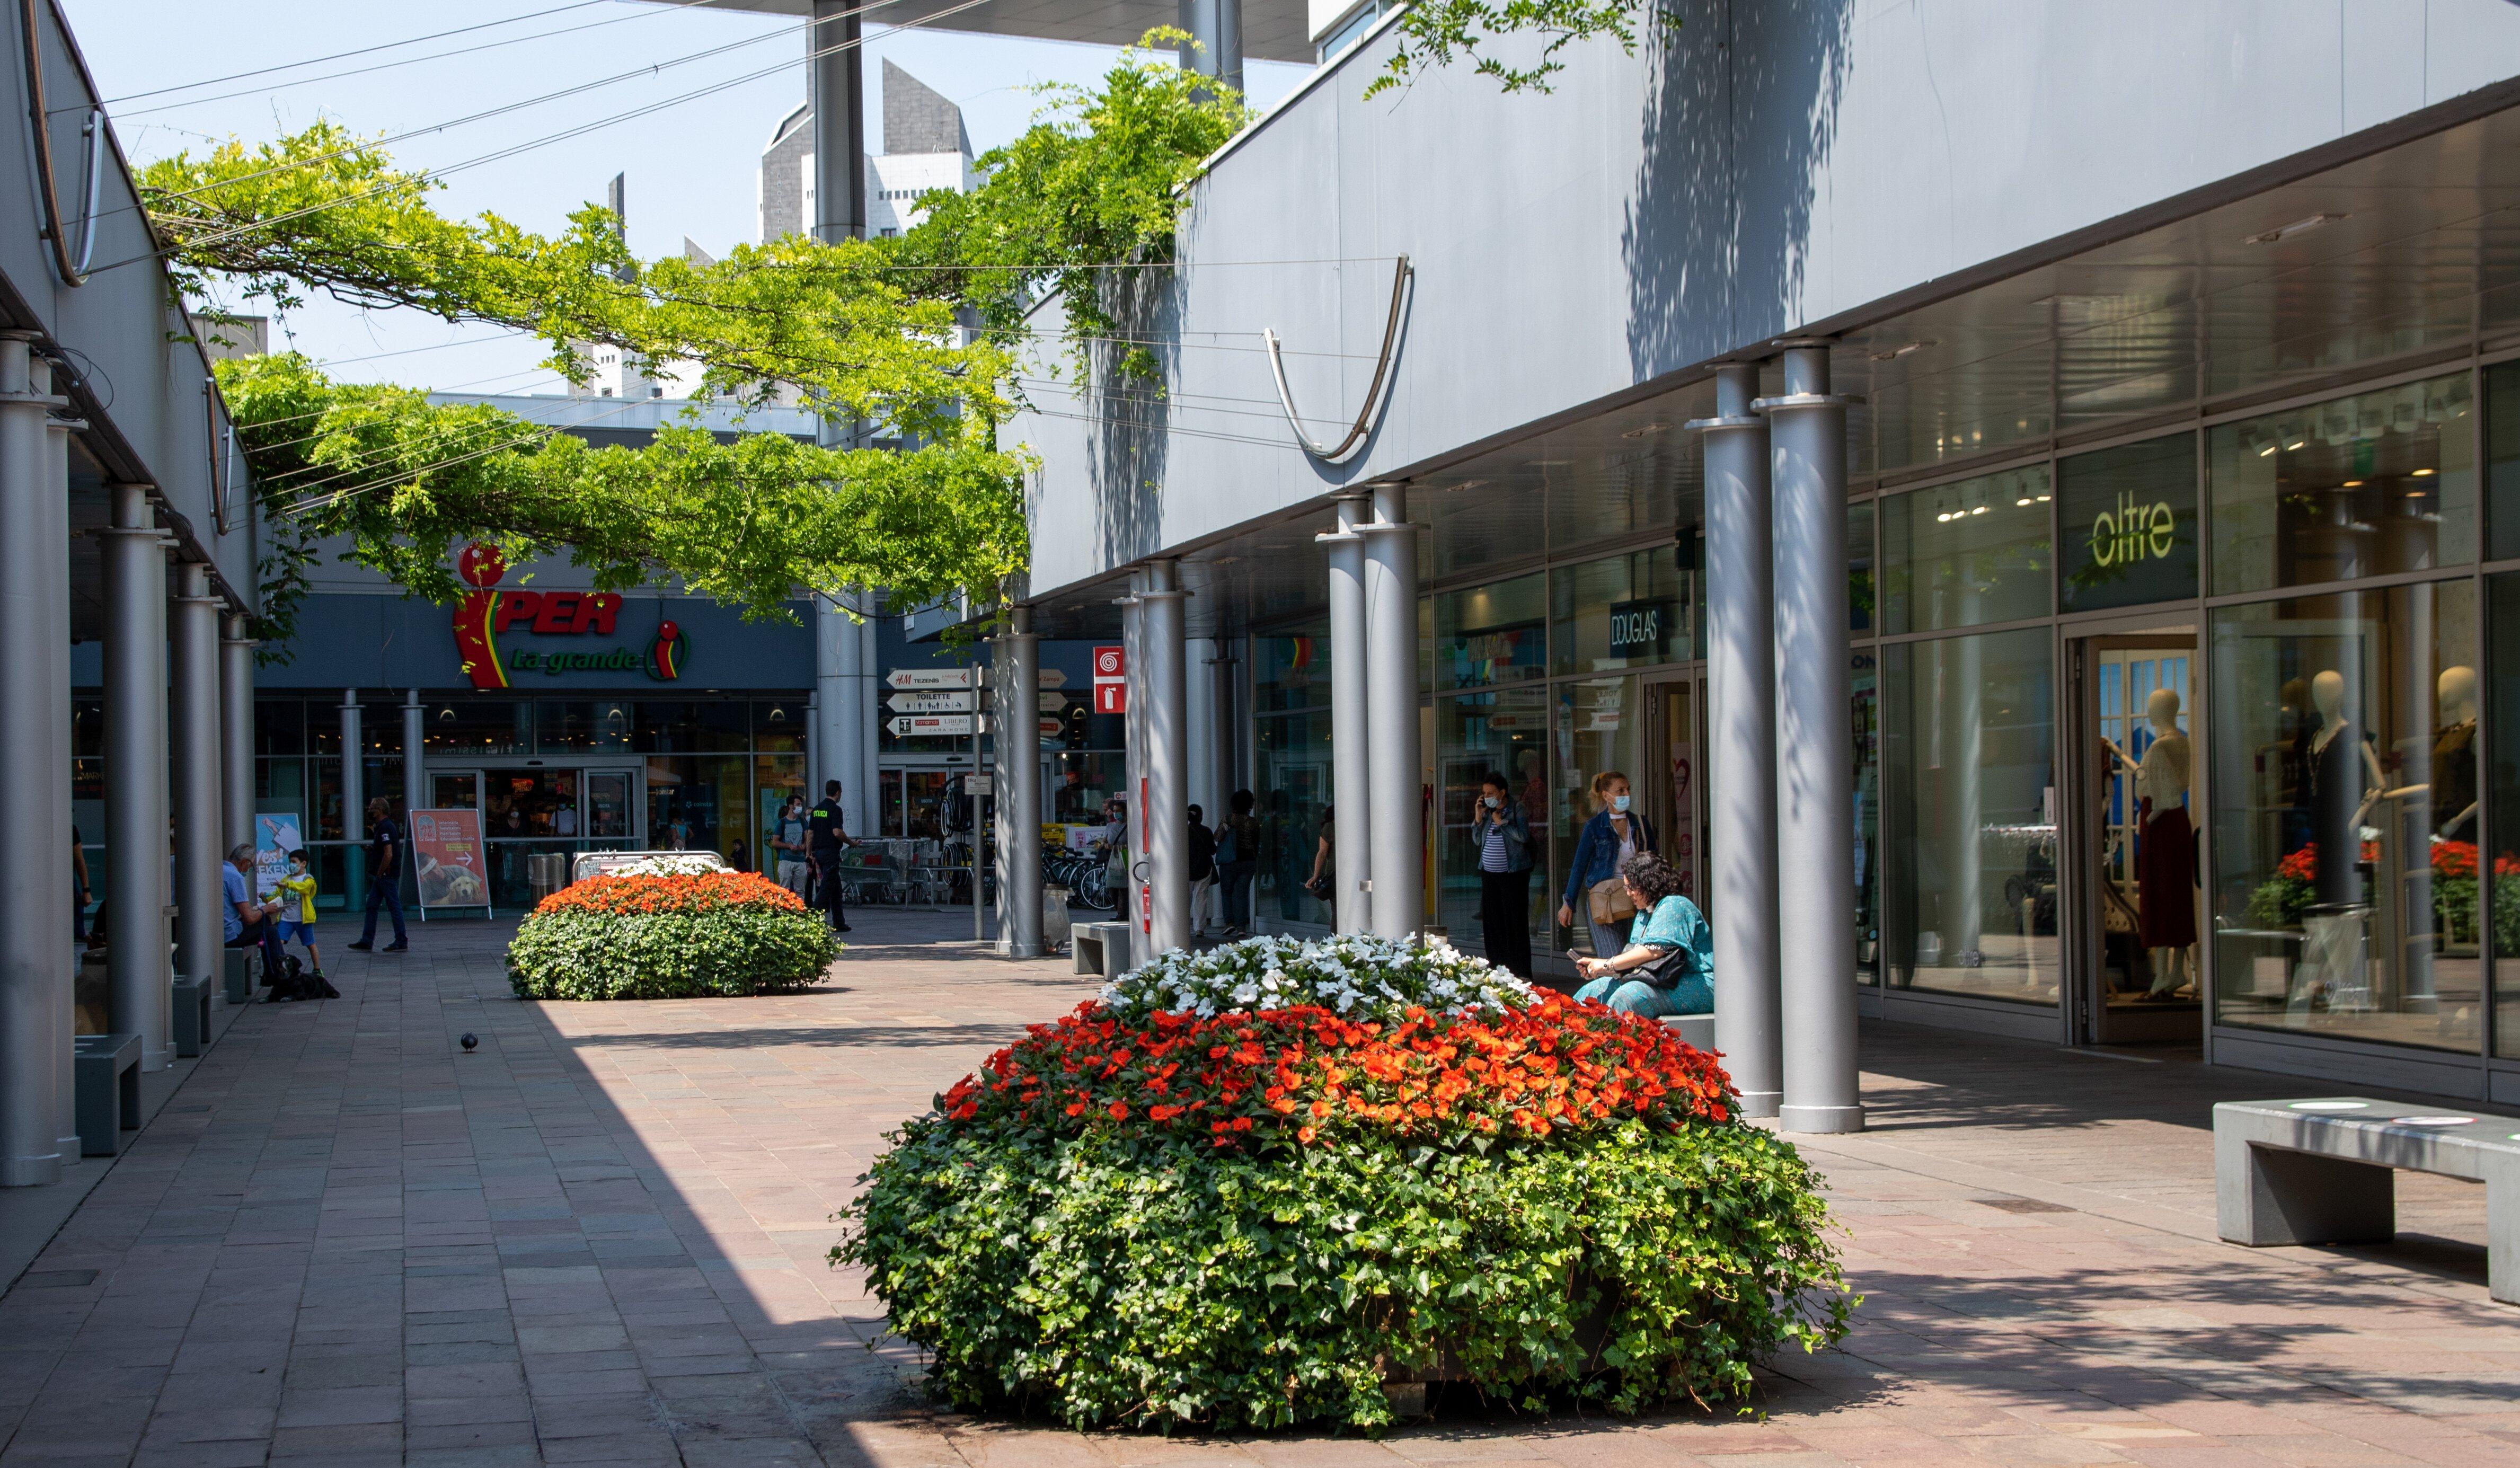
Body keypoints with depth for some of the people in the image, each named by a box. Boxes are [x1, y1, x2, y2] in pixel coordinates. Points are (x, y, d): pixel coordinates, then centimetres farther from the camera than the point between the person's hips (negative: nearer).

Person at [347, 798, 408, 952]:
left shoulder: (385, 828, -17)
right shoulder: (381, 827, 15)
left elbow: (388, 855, -24)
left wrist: (380, 874, -16)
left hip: (387, 875, -10)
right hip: (381, 876, 10)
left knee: (394, 907, -3)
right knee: (371, 906, 10)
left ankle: (401, 942, 2)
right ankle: (367, 942, 11)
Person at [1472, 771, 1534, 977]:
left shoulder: (1517, 809, -5)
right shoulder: (1487, 811, 12)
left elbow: (1523, 836, -18)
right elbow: (1477, 839, 13)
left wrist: (1501, 822, -13)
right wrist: (1479, 817, 2)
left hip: (1513, 874, -6)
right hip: (1489, 874, 6)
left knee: (1516, 923, -5)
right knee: (1492, 922, 6)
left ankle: (1521, 972, -3)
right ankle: (1497, 967, 12)